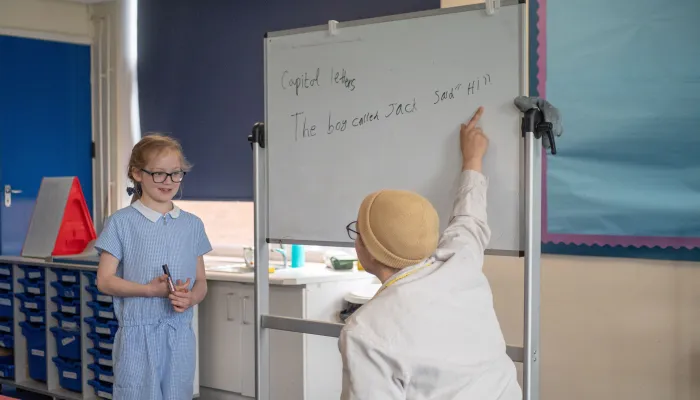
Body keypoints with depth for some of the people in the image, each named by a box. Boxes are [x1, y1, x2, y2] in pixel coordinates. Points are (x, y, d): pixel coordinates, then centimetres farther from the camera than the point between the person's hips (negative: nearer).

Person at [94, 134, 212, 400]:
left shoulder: (192, 225, 8)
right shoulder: (121, 223, -3)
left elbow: (200, 281, 11)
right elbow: (105, 280, -5)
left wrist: (191, 298, -11)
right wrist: (150, 289, -18)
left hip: (180, 334, 4)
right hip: (137, 335, -3)